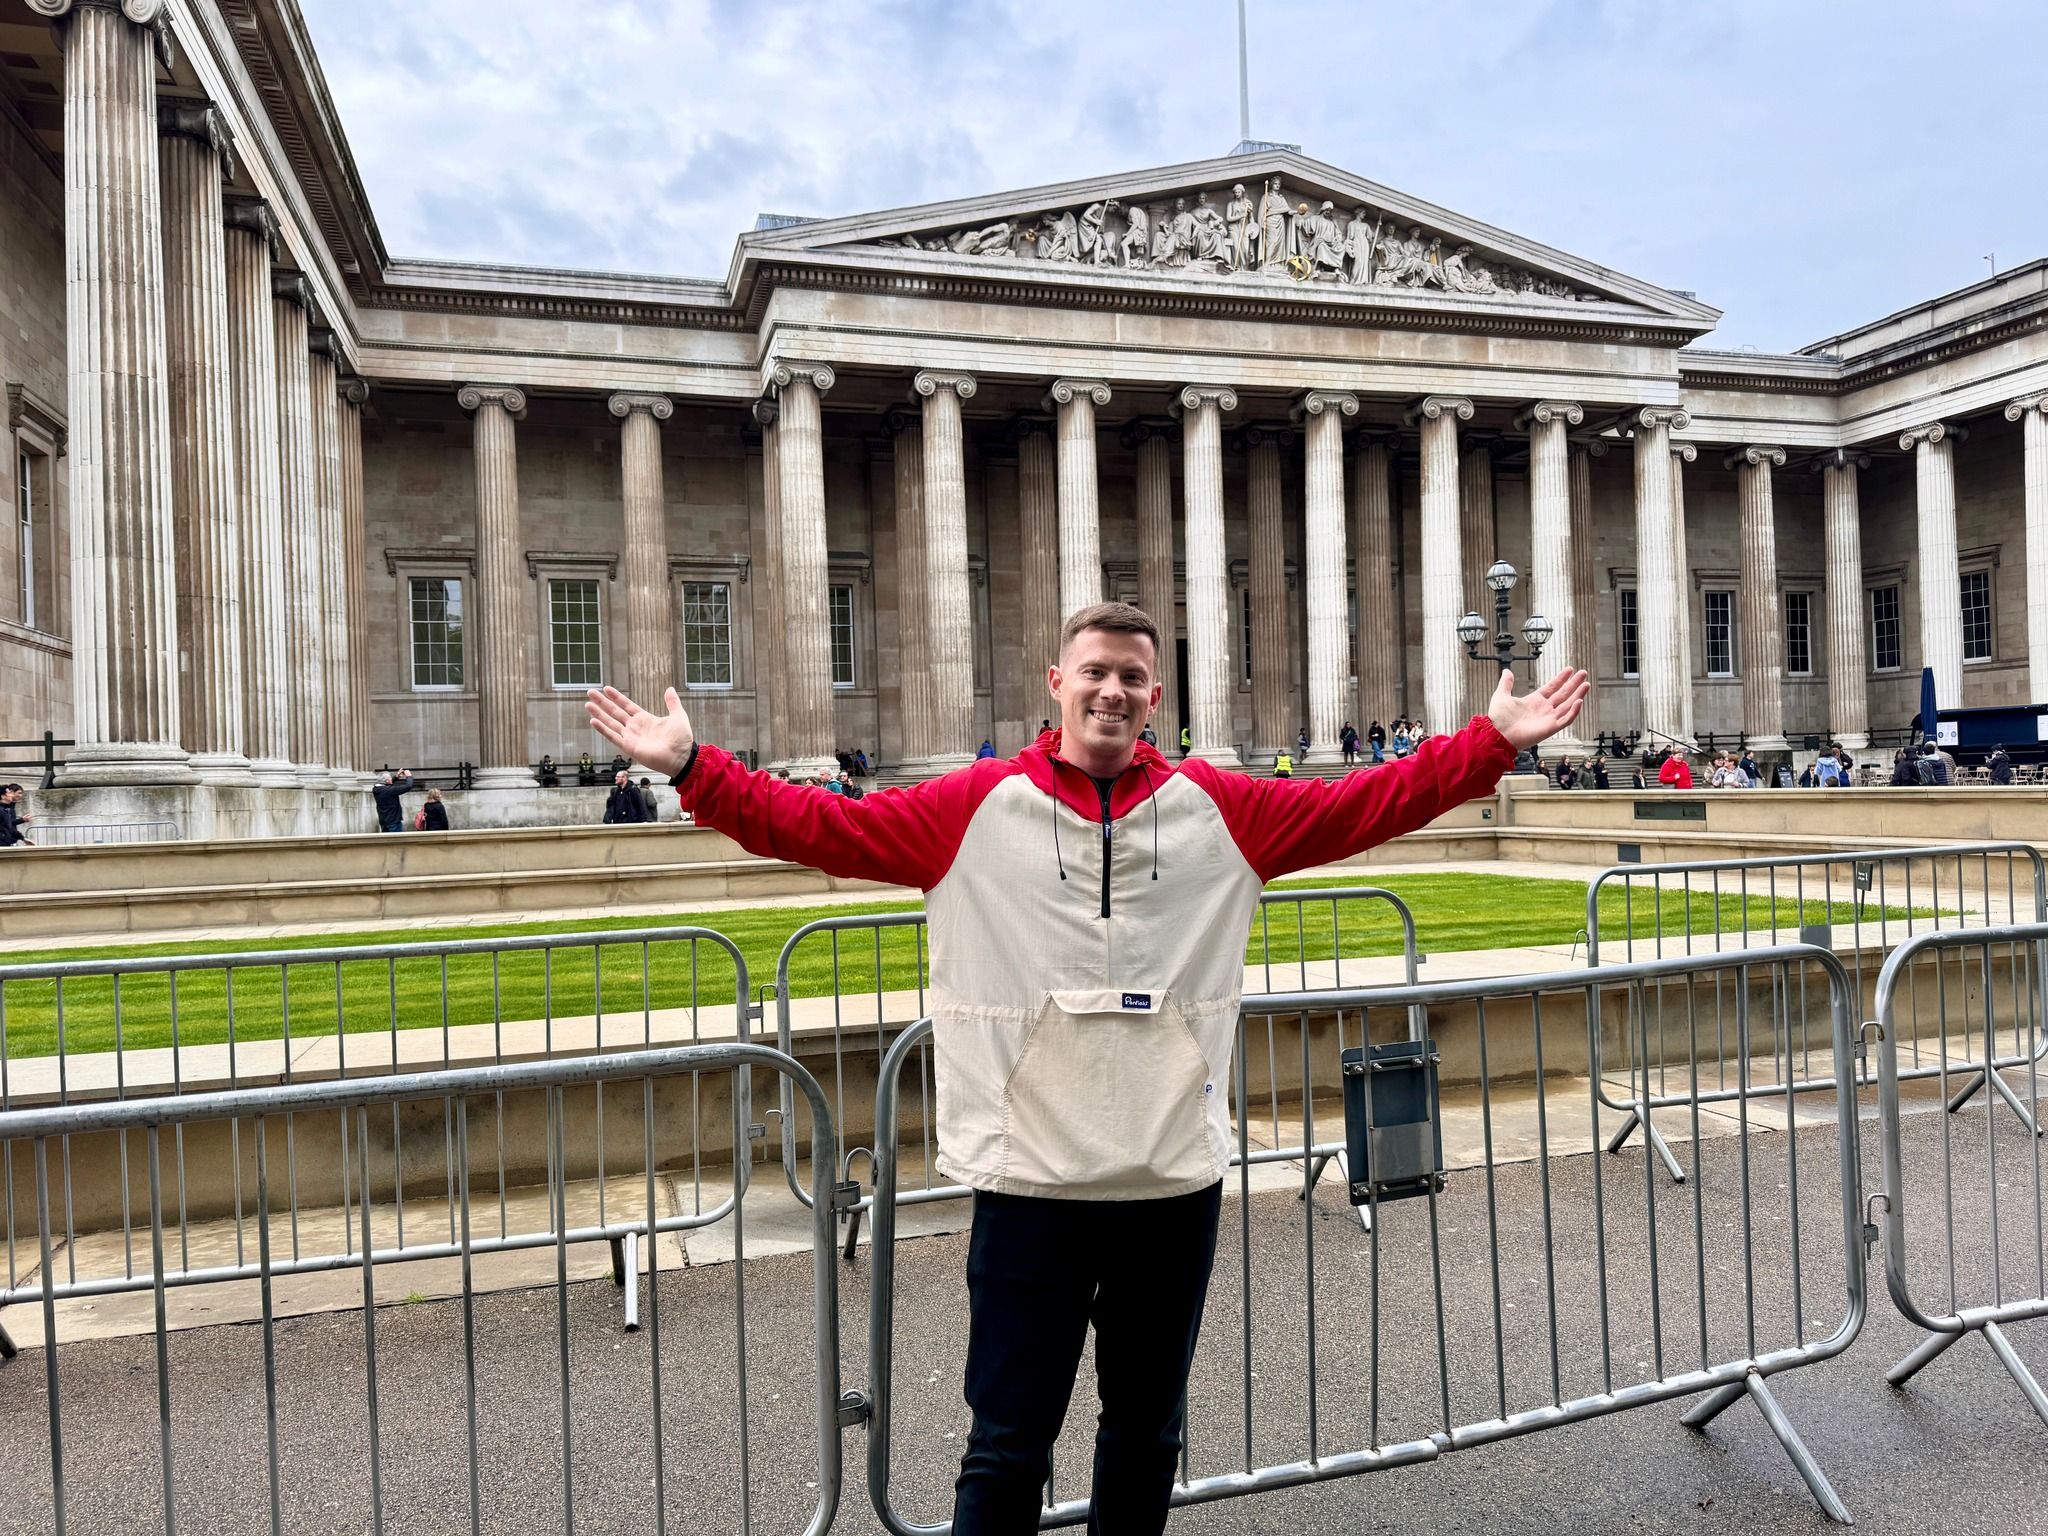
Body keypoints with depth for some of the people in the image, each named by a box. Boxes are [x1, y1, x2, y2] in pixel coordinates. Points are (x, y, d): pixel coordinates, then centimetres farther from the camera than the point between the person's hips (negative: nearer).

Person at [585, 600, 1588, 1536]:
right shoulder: (976, 806, -5)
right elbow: (820, 828, -6)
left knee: (1147, 1431, 21)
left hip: (1176, 1178, 3)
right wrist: (691, 766, -13)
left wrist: (1494, 742, -2)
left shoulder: (1218, 808, 1)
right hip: (1027, 1180, -2)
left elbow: (1366, 805, 2)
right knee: (1007, 1447, 9)